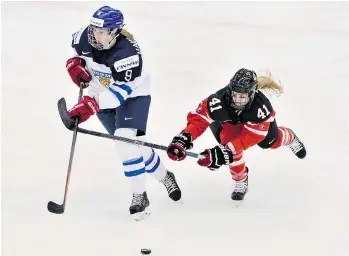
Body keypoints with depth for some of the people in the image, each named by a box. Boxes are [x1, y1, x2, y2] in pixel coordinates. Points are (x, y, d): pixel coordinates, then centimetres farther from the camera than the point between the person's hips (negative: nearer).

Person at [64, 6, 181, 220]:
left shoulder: (127, 52, -35)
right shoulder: (84, 36, -18)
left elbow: (121, 91, -39)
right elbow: (77, 49, 9)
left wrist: (90, 105, -48)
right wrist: (75, 64, -11)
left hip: (132, 95, -6)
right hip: (102, 95, 6)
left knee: (126, 140, -25)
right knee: (135, 144, 10)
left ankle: (139, 196, -13)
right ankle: (164, 177, 35)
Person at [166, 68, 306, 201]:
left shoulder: (261, 106, -46)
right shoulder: (219, 101, -46)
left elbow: (250, 136, -45)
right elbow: (198, 119, -41)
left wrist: (225, 152, -56)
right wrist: (183, 139, -58)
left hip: (253, 118, 0)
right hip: (228, 120, 0)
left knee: (271, 142, 17)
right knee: (231, 144, -24)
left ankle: (290, 138, 56)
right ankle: (241, 182, 3)